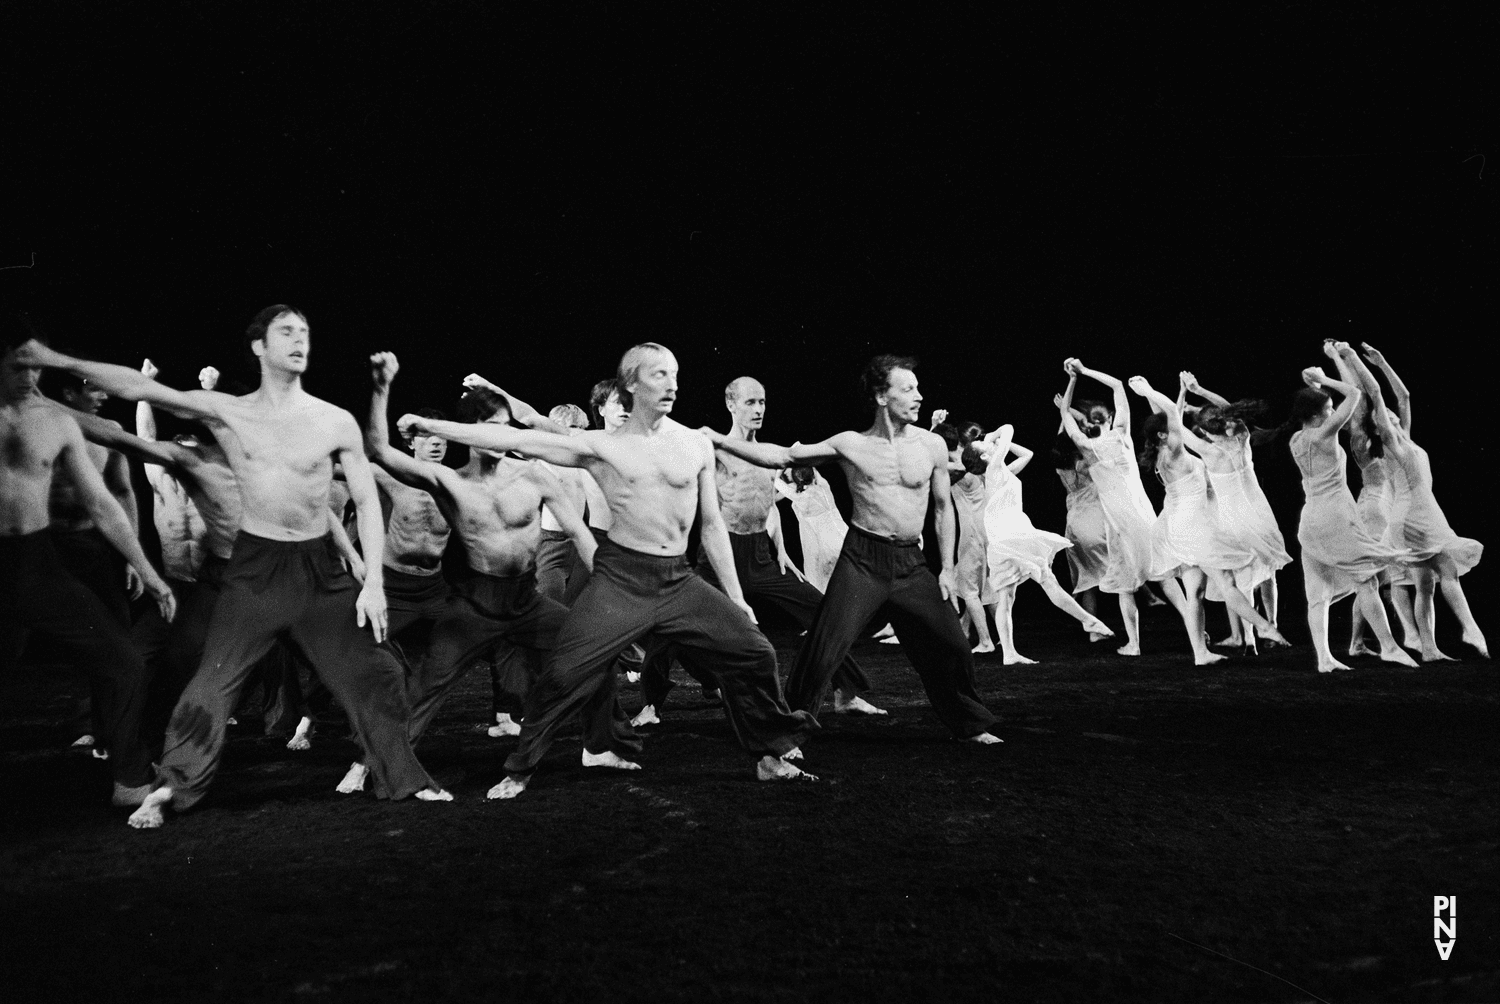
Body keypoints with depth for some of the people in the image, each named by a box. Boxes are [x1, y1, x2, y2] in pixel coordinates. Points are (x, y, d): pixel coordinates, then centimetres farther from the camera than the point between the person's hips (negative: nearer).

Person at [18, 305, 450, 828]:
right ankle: (171, 788, 22)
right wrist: (58, 360, -16)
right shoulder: (226, 412, -1)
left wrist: (374, 581, -10)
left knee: (371, 674, 0)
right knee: (213, 682, 1)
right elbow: (139, 387, -7)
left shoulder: (336, 422, -4)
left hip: (320, 566, 0)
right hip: (254, 566, 0)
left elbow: (367, 502, -3)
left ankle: (405, 779, 16)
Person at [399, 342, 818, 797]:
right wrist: (430, 425, -12)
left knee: (754, 652, -2)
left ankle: (771, 757, 20)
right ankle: (519, 771, 11)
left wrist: (736, 597, 8)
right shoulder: (601, 446, -3)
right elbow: (517, 439, -8)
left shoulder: (696, 445, 4)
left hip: (678, 580, 3)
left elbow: (712, 526, 10)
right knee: (565, 672, -12)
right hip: (619, 576, -2)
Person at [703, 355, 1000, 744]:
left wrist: (947, 569, 7)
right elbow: (782, 456, -3)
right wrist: (720, 439, -11)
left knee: (952, 647, 5)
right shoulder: (850, 444, -3)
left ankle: (972, 725, 29)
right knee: (824, 647, -9)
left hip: (911, 563, 2)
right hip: (861, 558, -2)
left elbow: (943, 508, 11)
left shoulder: (932, 445, 2)